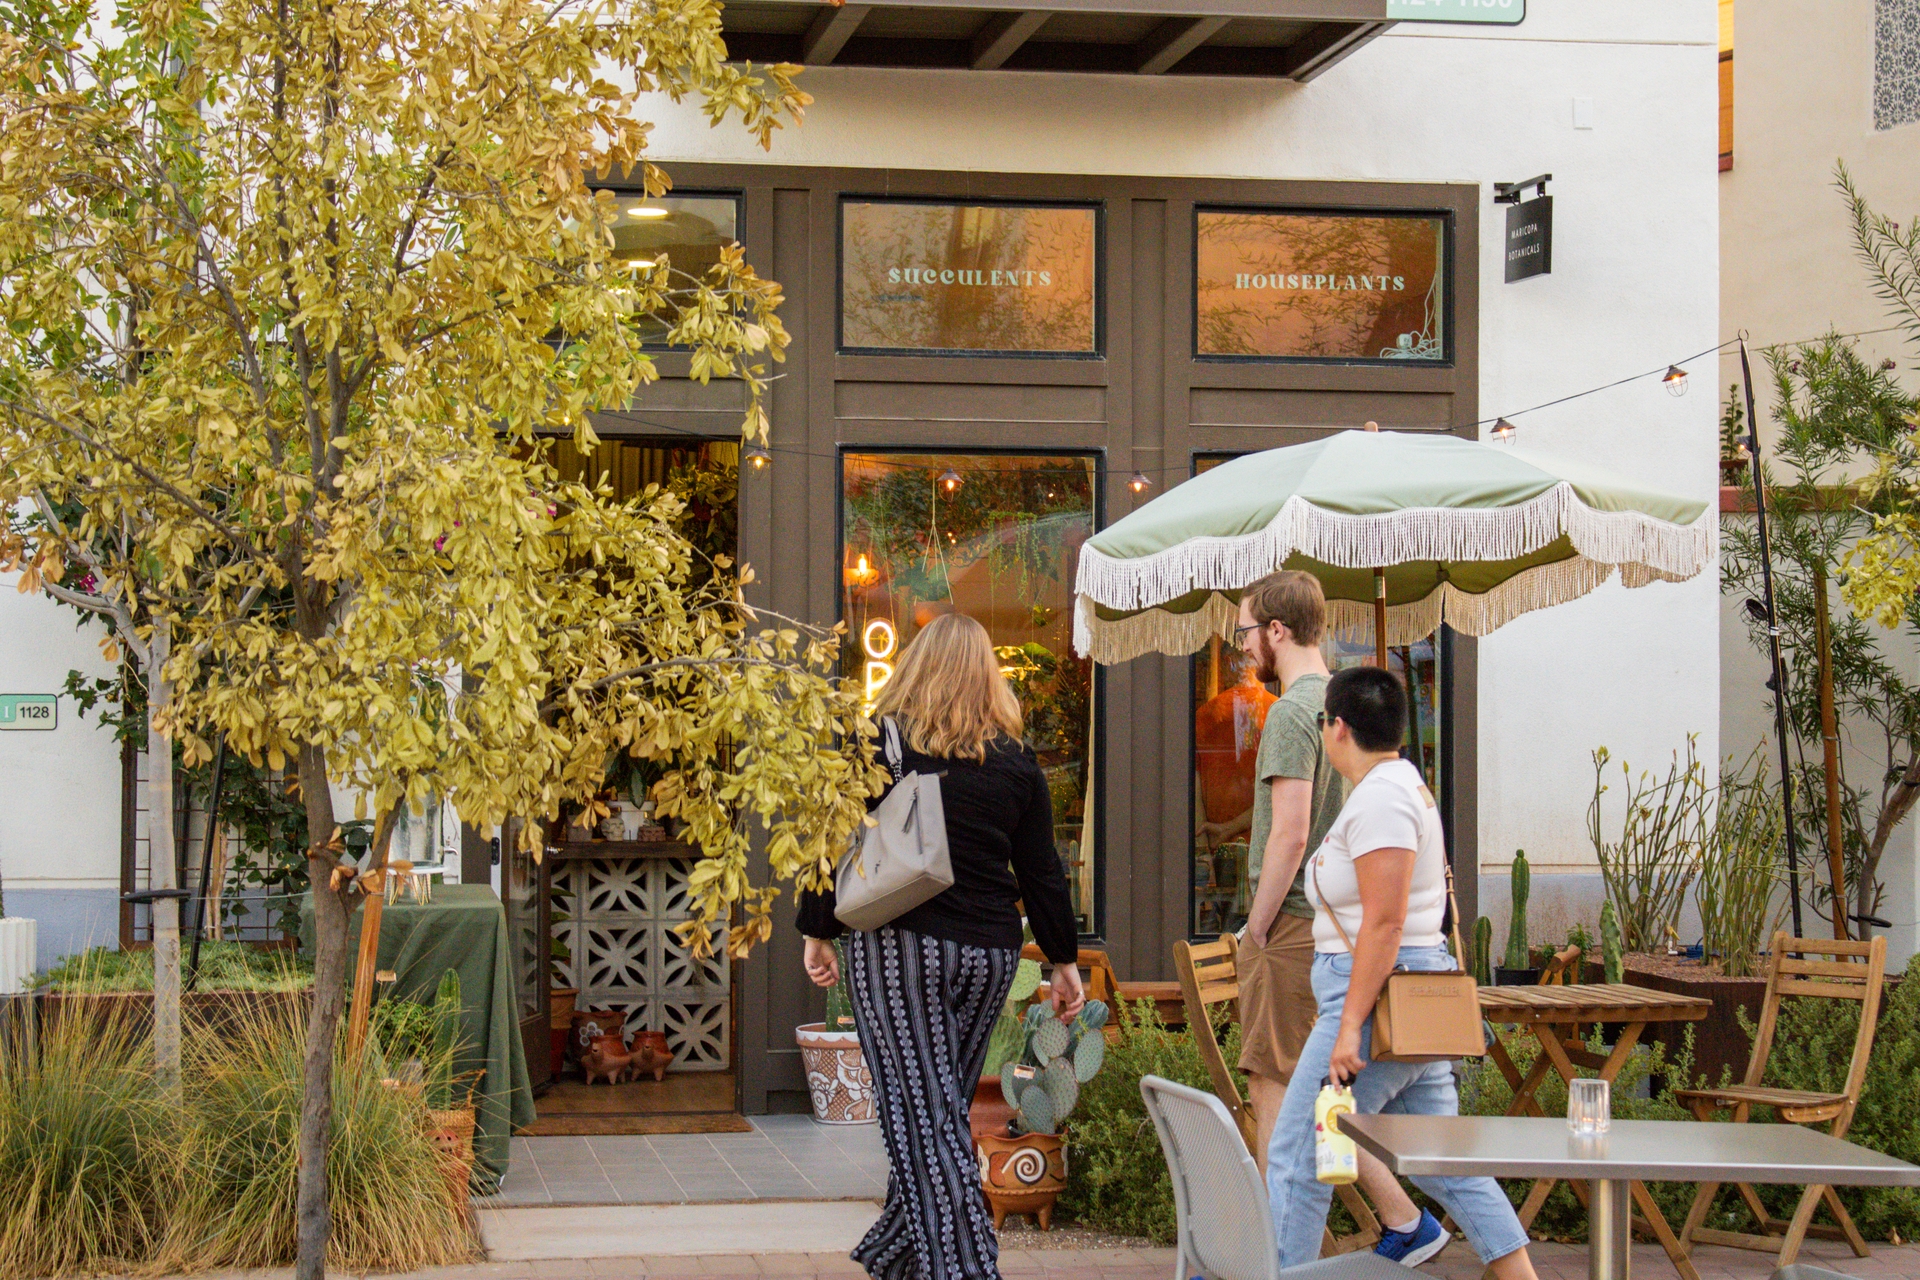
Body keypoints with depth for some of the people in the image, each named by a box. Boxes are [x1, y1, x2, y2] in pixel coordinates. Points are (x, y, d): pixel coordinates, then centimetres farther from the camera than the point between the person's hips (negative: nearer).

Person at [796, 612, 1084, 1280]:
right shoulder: (1016, 762, 7)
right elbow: (1041, 872, 9)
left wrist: (819, 932, 8)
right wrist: (1064, 962, 16)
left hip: (899, 948, -4)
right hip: (989, 952, 4)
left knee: (923, 1117, -6)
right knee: (944, 1109, 15)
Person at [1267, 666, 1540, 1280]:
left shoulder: (1379, 798, -15)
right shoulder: (1403, 783, 17)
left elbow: (1384, 920, -22)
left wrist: (1350, 1026, -24)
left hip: (1375, 1000, -11)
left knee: (1295, 1158, -4)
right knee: (1440, 1160, 11)